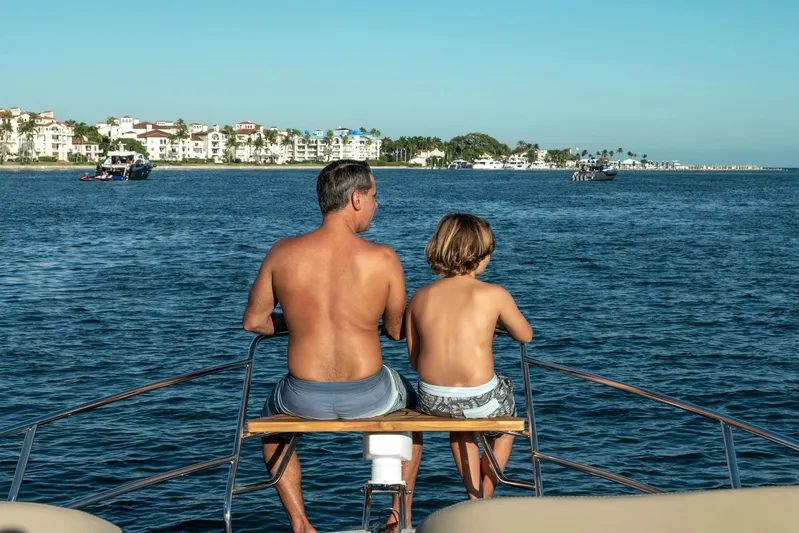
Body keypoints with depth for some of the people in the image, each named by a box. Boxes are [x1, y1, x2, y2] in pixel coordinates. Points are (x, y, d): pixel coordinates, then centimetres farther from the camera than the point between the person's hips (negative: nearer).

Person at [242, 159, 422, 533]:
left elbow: (253, 321, 4)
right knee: (412, 405, 37)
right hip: (369, 396, 0)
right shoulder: (384, 258, -11)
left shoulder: (283, 253, -6)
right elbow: (397, 331, 1)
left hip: (306, 397, 1)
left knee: (271, 416, 38)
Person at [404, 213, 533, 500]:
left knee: (457, 424, 40)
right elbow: (525, 335, 9)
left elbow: (414, 359, 9)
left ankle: (475, 500, 42)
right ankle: (485, 500, 42)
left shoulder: (419, 298, 3)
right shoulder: (494, 294, -7)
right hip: (480, 399, -3)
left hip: (432, 401, 4)